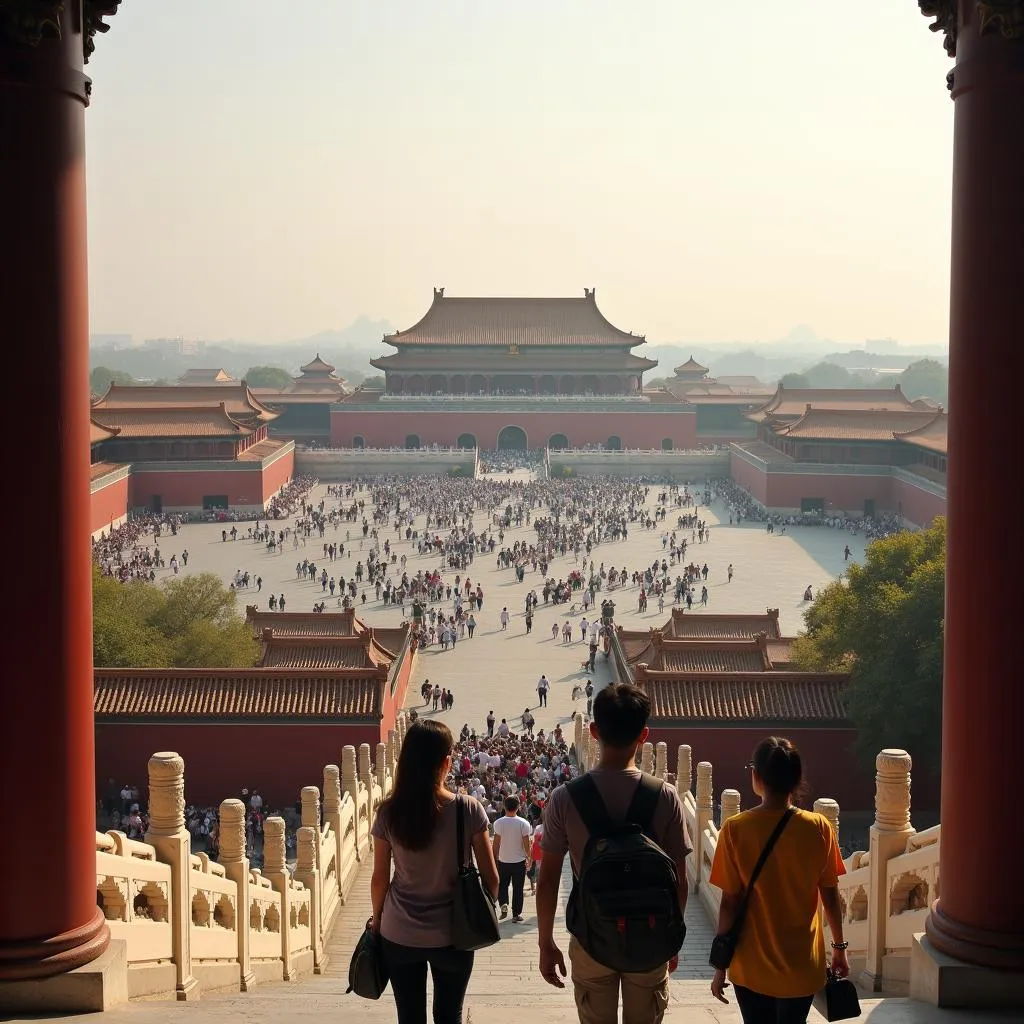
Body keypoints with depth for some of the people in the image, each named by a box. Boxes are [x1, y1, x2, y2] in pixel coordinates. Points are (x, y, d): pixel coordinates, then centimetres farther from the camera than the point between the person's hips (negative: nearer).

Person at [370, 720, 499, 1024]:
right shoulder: (469, 810, -13)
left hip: (399, 935, 1)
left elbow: (379, 878, -1)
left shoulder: (389, 813, -9)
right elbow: (491, 878, -8)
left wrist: (377, 918, 16)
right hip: (452, 934, -1)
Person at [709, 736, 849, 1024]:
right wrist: (839, 947, 13)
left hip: (752, 967, -1)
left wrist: (721, 966, -2)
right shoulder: (819, 828, -9)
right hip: (801, 965, 1)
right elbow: (830, 895, -2)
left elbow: (730, 903, -11)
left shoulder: (735, 830, -13)